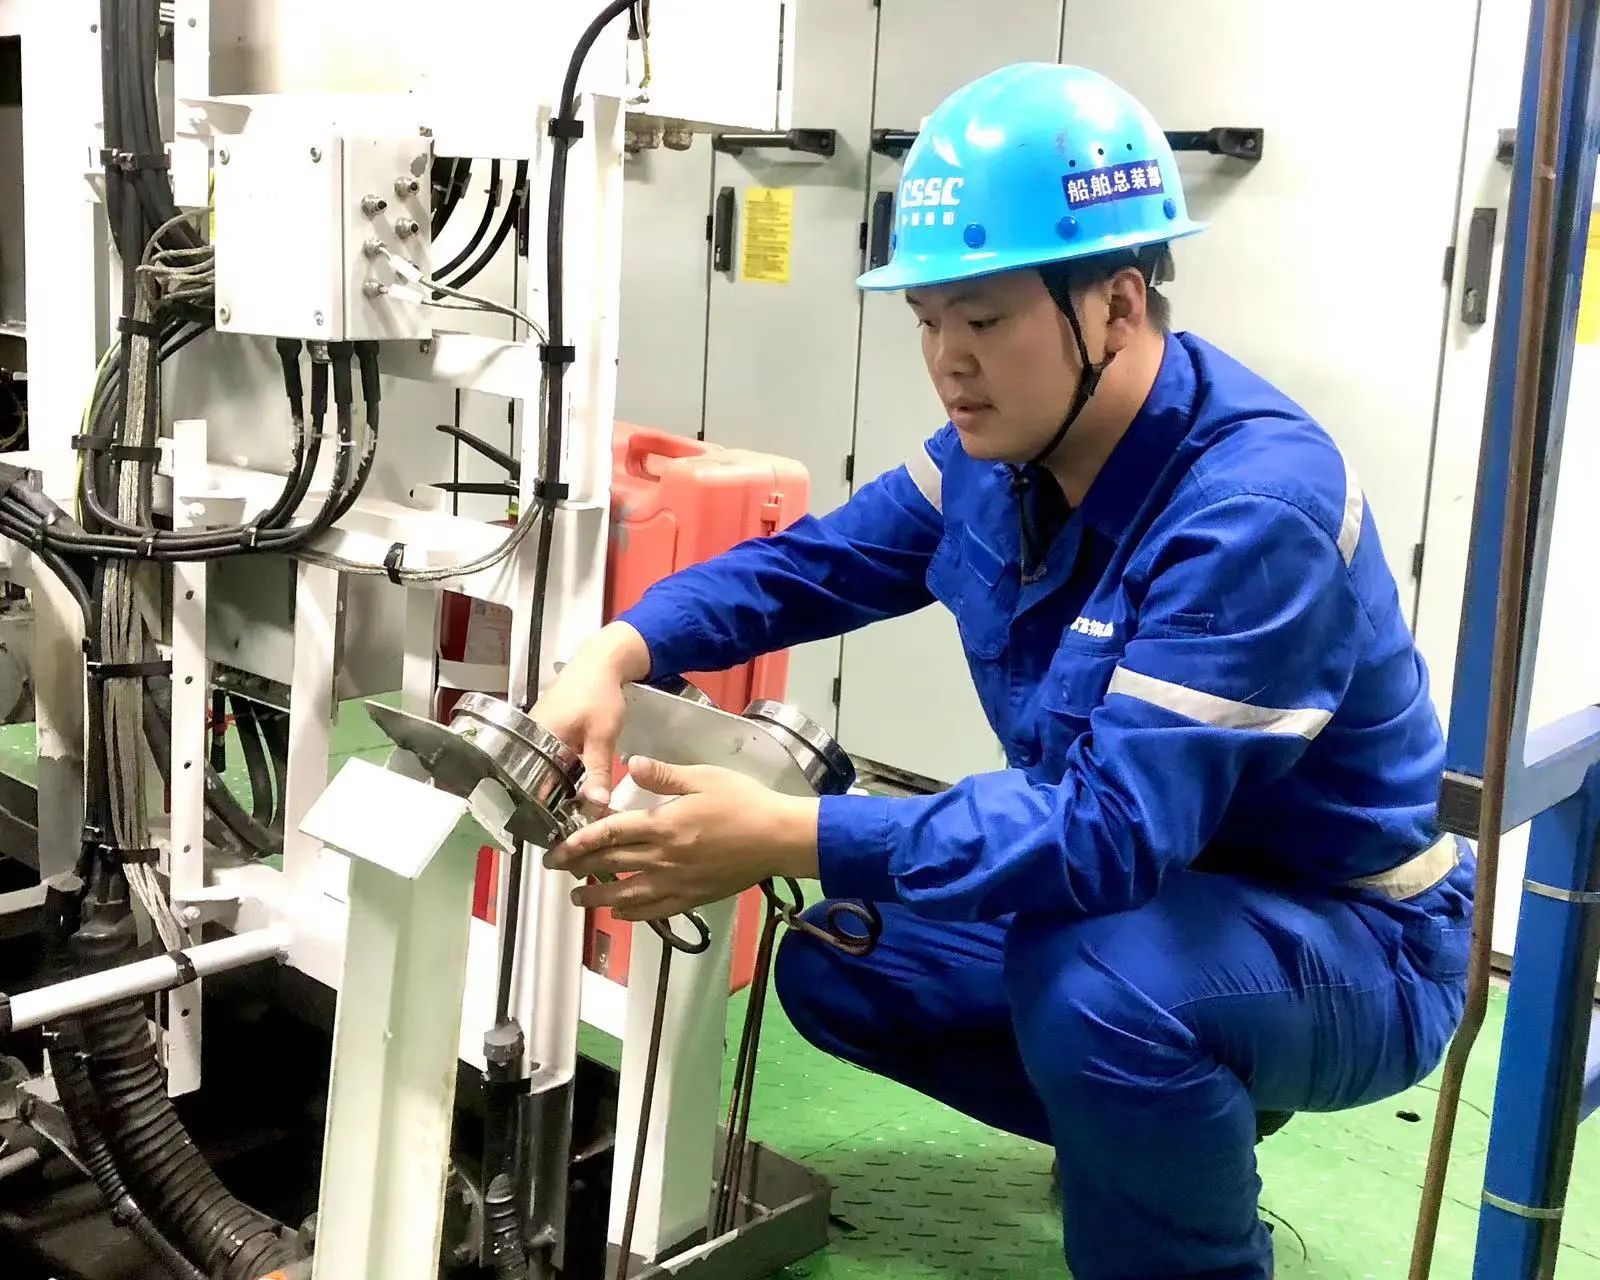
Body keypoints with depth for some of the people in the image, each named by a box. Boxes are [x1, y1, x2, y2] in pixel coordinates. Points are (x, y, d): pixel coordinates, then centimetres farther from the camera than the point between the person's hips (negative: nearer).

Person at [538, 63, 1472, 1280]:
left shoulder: (1256, 506, -32)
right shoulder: (1005, 448, -6)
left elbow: (1114, 826, -37)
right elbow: (814, 563, 4)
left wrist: (789, 839, -41)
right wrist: (620, 652, -15)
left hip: (1349, 943, -8)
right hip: (1143, 890, 8)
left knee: (1093, 982, -37)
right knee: (835, 967, 5)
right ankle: (1161, 1135, 20)